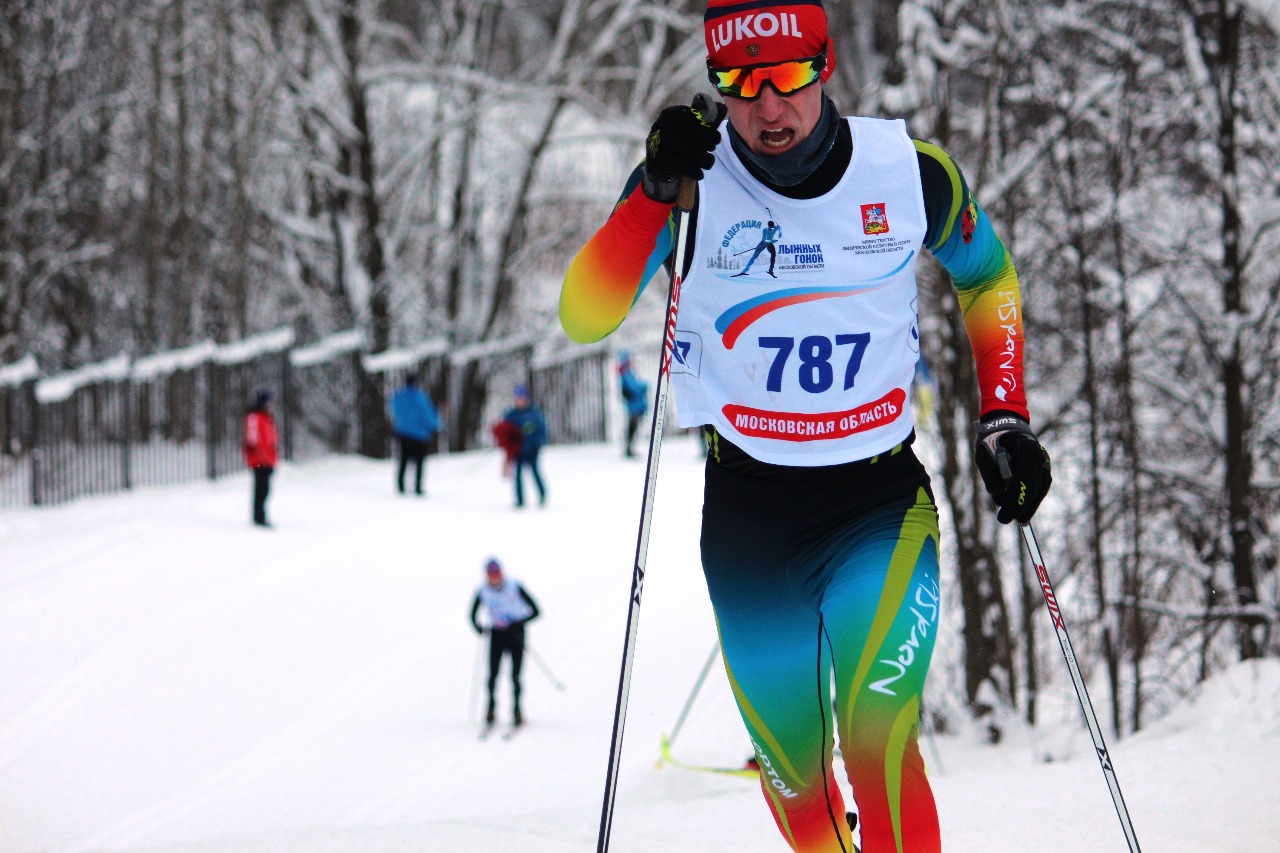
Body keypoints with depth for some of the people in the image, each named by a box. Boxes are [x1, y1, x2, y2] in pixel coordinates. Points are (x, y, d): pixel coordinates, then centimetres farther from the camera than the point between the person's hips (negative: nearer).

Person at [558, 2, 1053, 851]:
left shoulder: (909, 170, -6)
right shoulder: (692, 181, -10)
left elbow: (990, 278, 13)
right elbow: (583, 318, -21)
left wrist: (1005, 418, 2)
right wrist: (655, 194, -33)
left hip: (883, 498, -1)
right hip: (747, 505, 1)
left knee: (880, 743, -20)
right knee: (795, 776, 10)